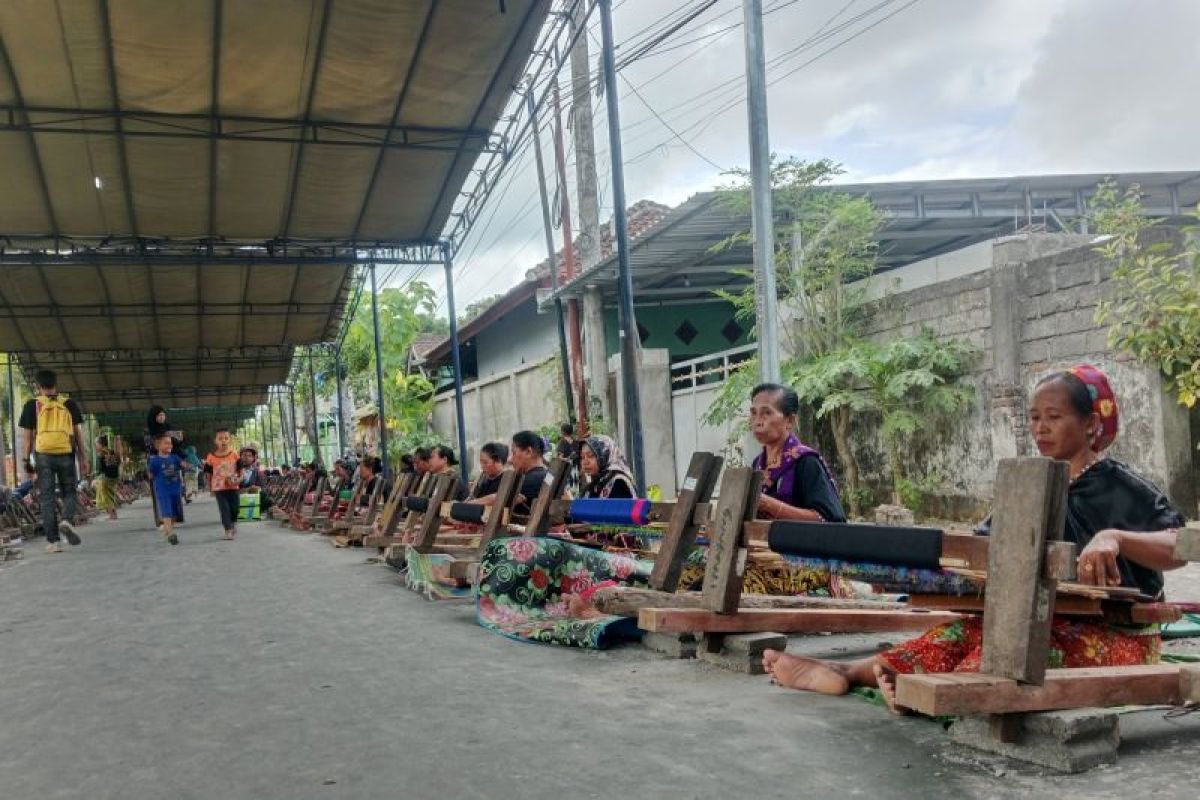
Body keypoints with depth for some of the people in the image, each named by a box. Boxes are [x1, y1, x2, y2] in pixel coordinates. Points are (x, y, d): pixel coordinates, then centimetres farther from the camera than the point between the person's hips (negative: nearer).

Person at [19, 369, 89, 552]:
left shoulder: (32, 404, 3)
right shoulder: (69, 403, 6)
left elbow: (28, 435, 2)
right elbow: (77, 433, 6)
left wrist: (27, 459, 9)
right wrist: (82, 458, 11)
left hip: (43, 455, -1)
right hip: (66, 454, 1)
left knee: (47, 497, 3)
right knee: (69, 492, 13)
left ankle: (52, 541, 1)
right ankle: (67, 520, -16)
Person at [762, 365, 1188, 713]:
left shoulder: (1123, 488, -5)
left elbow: (1178, 549, -18)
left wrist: (1114, 537, -37)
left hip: (1115, 633, -6)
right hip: (1045, 619, 6)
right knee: (968, 631, -20)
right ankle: (846, 671, -36)